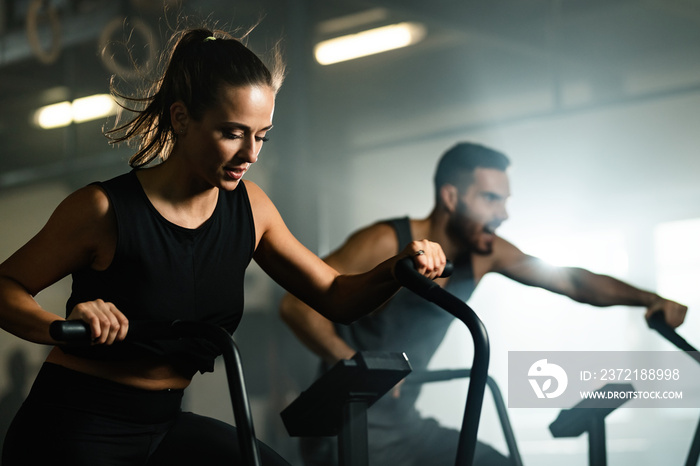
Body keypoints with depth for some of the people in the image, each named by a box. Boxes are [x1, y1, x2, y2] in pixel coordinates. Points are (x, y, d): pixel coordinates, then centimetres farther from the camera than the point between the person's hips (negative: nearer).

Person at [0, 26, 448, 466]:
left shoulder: (249, 207, 0)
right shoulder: (105, 210, -17)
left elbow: (336, 297, 6)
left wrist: (398, 269, -14)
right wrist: (61, 326, -31)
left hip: (163, 424, 6)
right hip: (72, 430, -6)